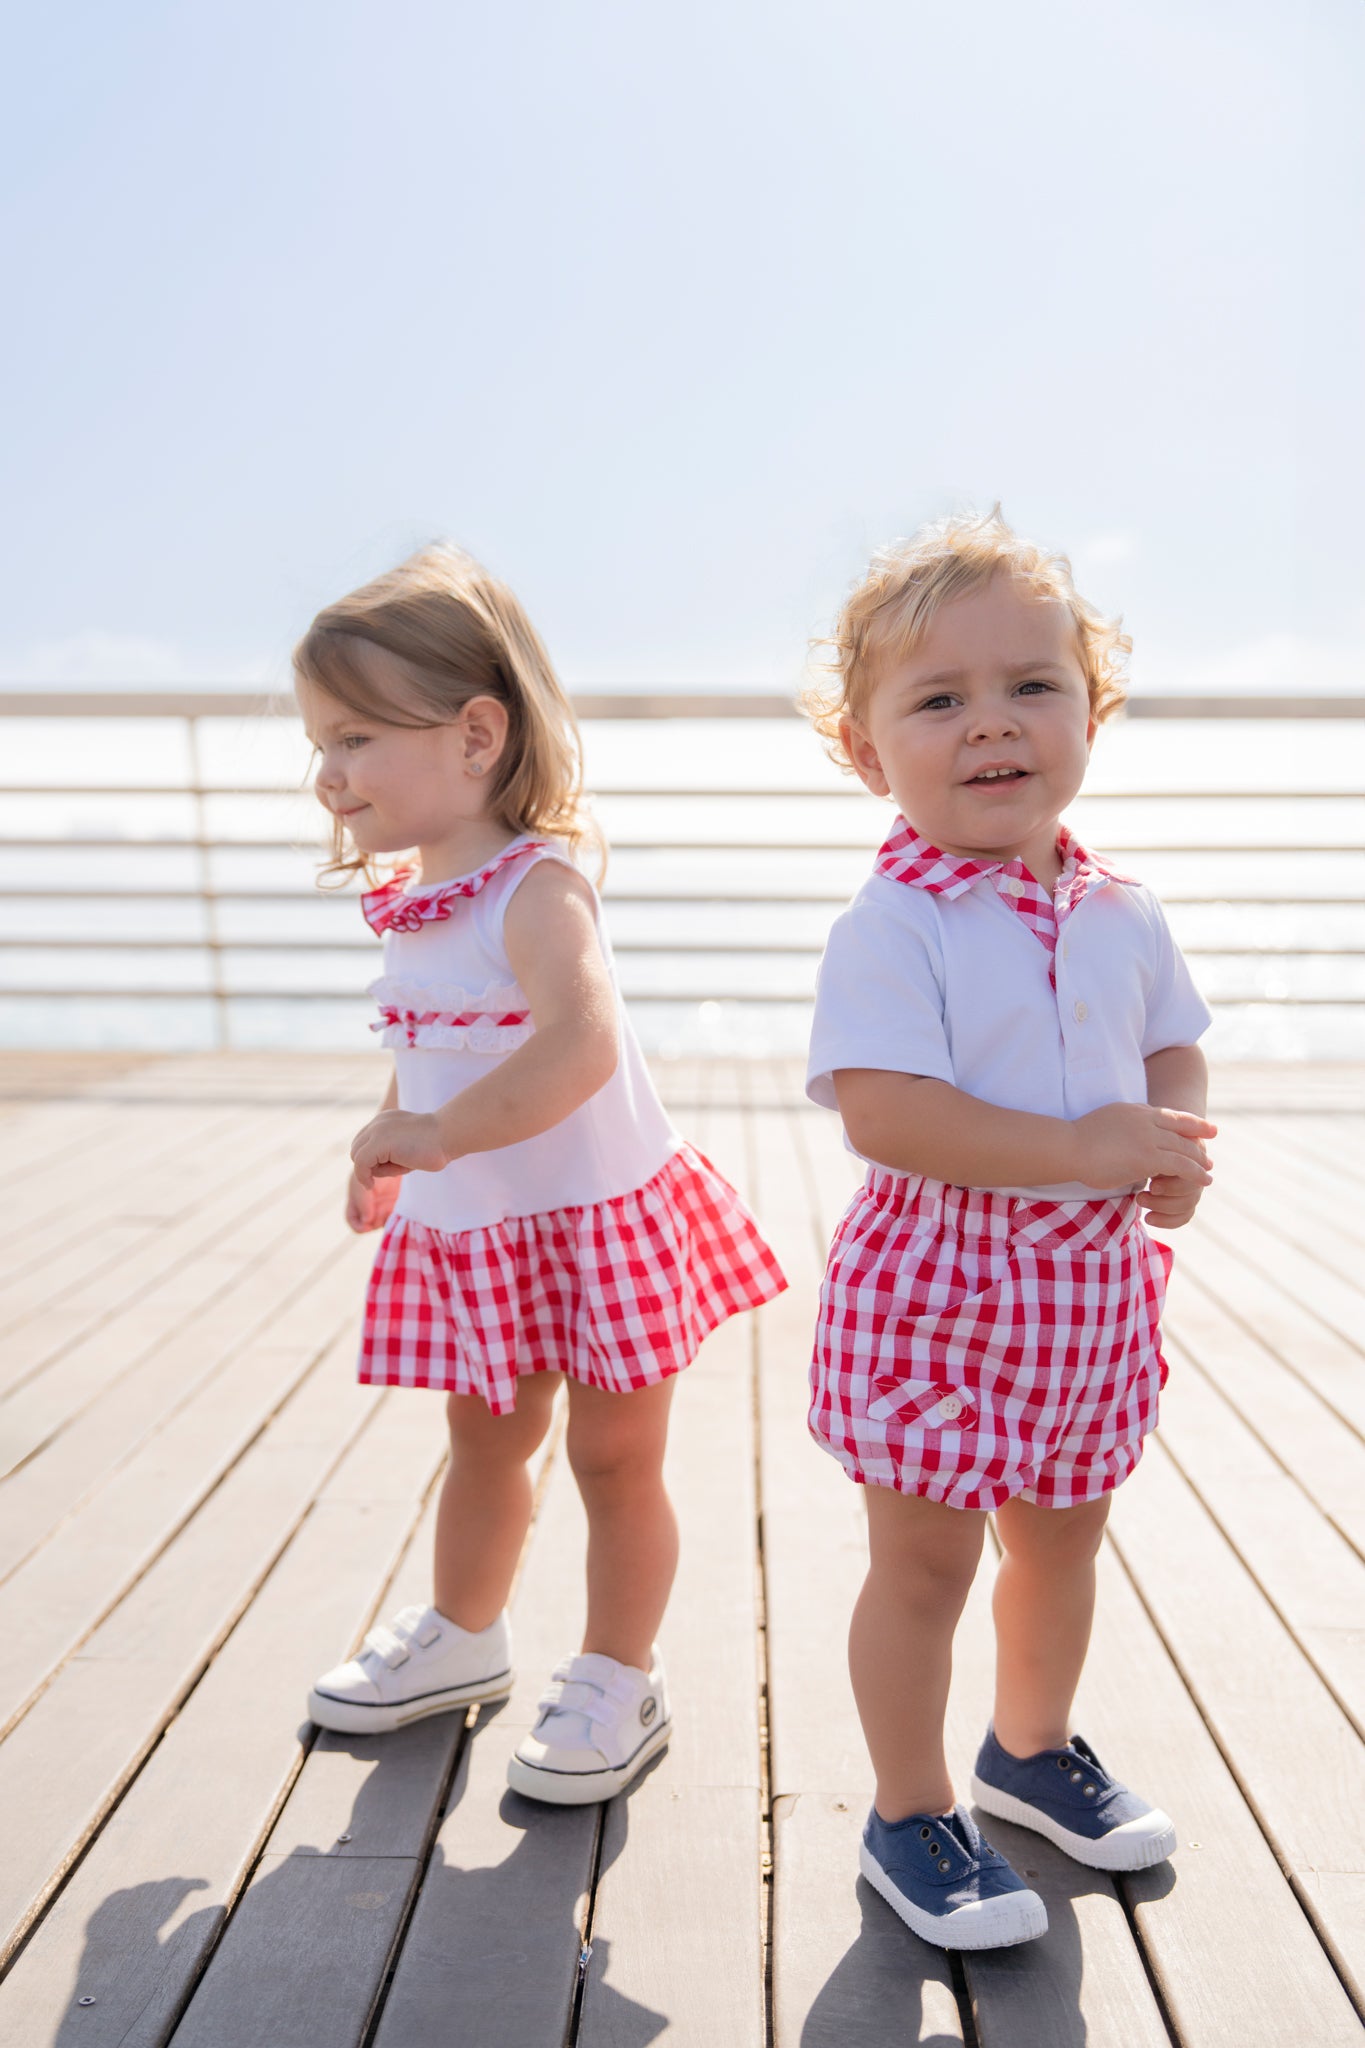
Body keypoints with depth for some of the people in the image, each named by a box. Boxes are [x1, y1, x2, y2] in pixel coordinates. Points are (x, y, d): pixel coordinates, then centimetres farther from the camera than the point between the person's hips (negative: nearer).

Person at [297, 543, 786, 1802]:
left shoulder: (536, 886, -23)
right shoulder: (412, 904, 4)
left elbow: (583, 1045, -39)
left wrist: (436, 1135, -42)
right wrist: (388, 1157, 17)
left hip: (599, 1223, -8)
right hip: (471, 1238, 8)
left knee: (615, 1460, 9)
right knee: (484, 1446, 24)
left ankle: (617, 1683, 28)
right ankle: (462, 1638, 45)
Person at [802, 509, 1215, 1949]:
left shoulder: (1121, 915, 2)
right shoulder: (890, 926, -19)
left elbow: (1173, 1048, 14)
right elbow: (882, 1112, -27)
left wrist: (1179, 1147, -8)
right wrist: (1086, 1150, -27)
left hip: (1093, 1289, 7)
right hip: (938, 1289, -6)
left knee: (1062, 1538, 23)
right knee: (924, 1561, 9)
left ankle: (1031, 1750, 49)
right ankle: (910, 1816, 32)